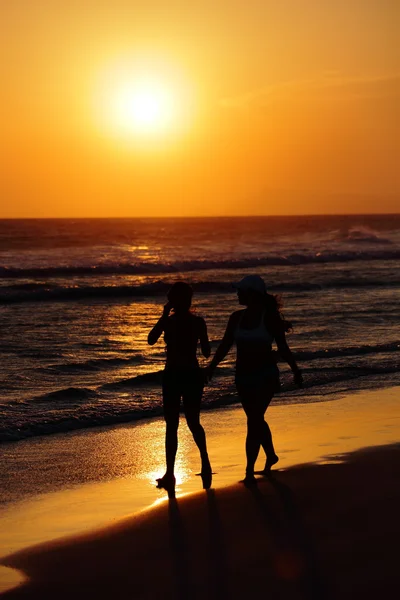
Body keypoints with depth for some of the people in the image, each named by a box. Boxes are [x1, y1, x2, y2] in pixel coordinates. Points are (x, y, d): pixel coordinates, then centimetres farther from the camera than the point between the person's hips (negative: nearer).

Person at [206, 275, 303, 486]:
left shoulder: (270, 317, -10)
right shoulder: (237, 317, 4)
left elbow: (282, 347, -5)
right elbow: (225, 345, 4)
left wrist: (295, 371, 0)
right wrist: (212, 366, -6)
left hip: (265, 375, -6)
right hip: (243, 377, 6)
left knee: (254, 421, -12)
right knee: (256, 420, 18)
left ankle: (250, 471, -9)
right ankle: (271, 455, 41)